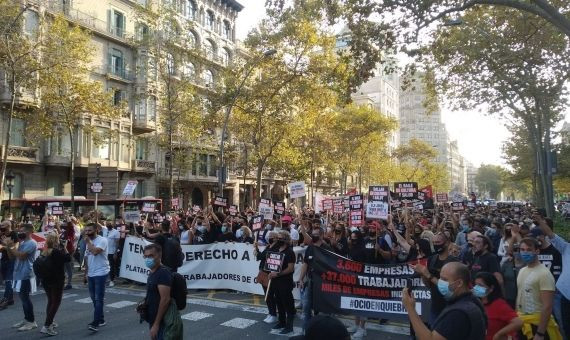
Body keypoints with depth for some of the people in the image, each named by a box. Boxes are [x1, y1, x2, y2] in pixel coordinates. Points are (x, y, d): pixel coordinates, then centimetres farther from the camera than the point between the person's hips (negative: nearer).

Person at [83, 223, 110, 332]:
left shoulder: (102, 240, -13)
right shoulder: (89, 242, 13)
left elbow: (95, 251, -31)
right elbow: (87, 258, 20)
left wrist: (88, 241, -18)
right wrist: (86, 273, 20)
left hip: (101, 273, -9)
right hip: (91, 274, 9)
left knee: (98, 299, -8)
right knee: (94, 298, 14)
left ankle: (95, 323, -9)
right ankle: (101, 320, 25)